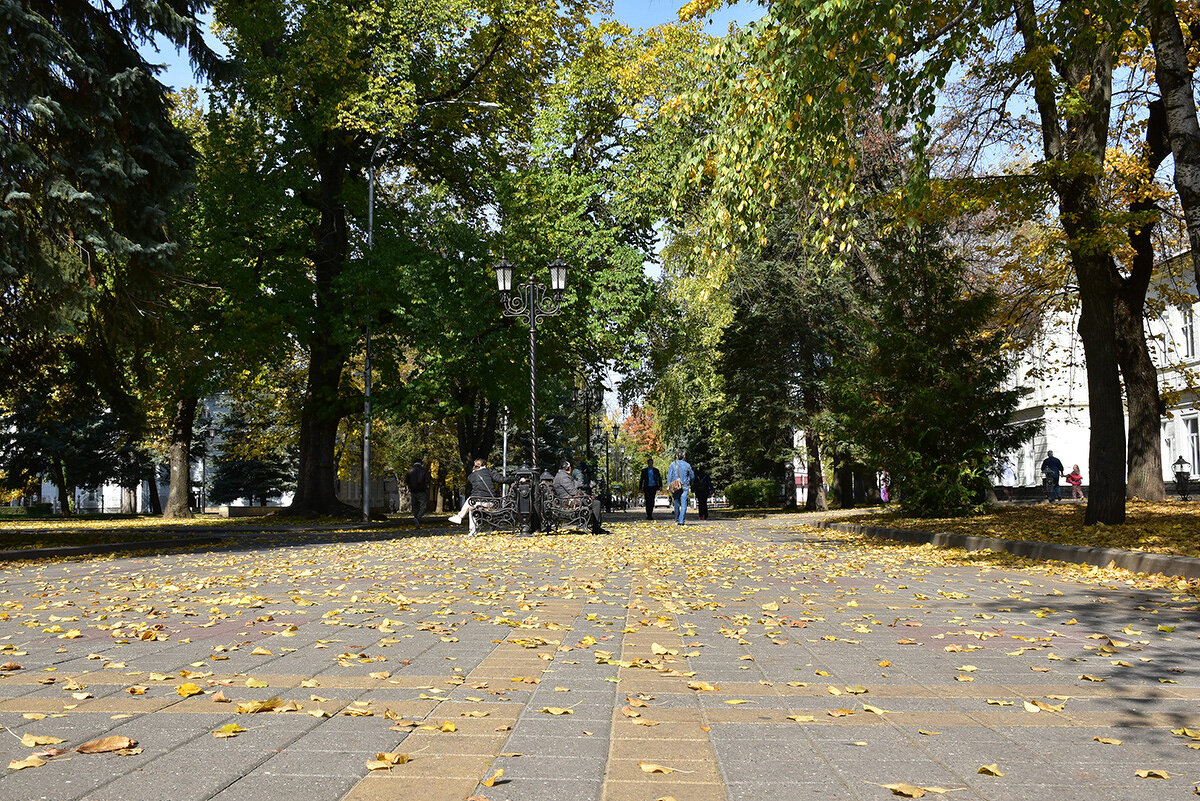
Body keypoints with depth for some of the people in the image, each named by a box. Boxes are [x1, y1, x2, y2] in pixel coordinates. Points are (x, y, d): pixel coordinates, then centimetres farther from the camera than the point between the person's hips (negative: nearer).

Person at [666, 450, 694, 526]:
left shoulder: (673, 464, -1)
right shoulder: (687, 465, 3)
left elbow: (669, 476, -3)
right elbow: (692, 476, 12)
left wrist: (668, 486, 1)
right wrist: (690, 484, 30)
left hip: (675, 486, 0)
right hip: (685, 486, 0)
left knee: (676, 504, 12)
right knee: (684, 504, -4)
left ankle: (677, 520, 20)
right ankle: (681, 520, -15)